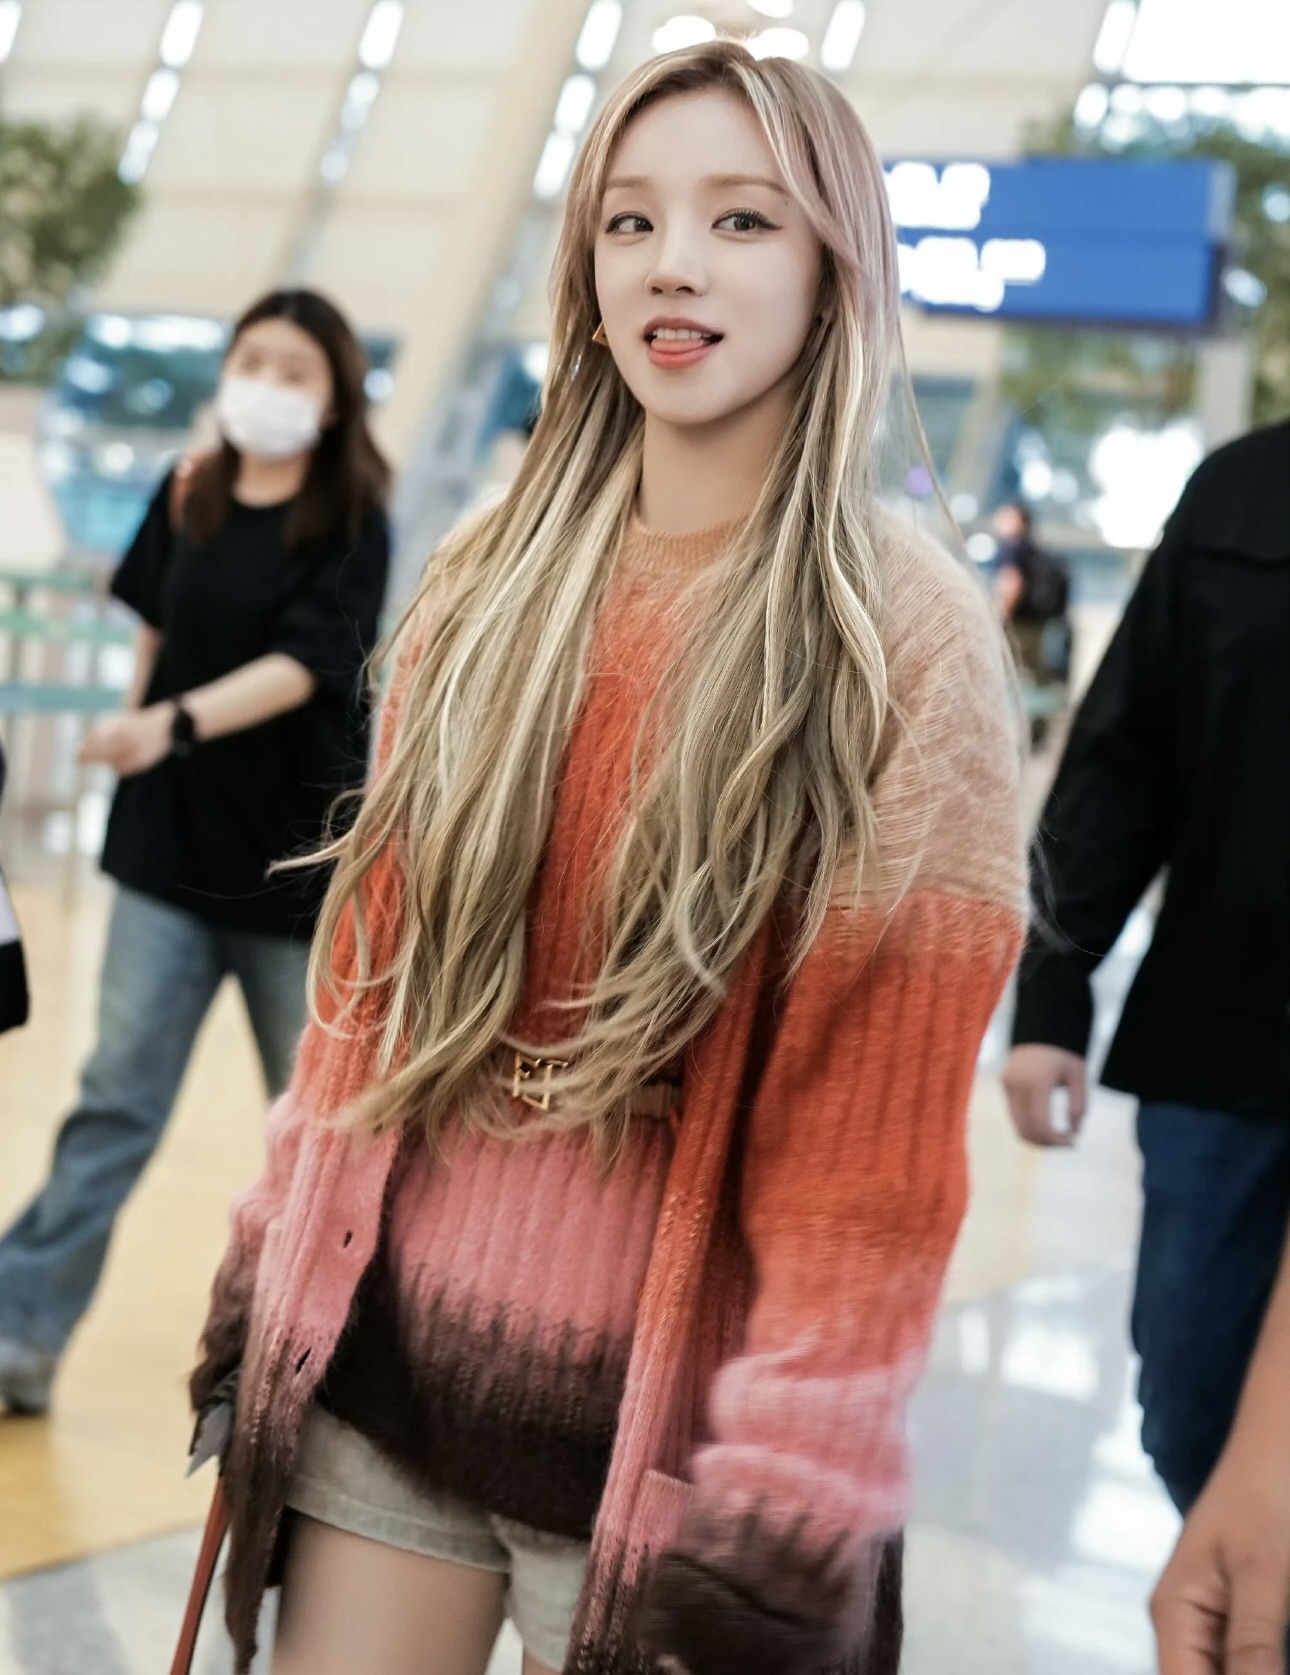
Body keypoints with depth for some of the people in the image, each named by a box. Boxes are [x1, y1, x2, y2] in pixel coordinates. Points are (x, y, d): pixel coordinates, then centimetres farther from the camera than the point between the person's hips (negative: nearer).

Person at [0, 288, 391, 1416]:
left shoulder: (350, 528, -9)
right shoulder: (185, 502, 3)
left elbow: (300, 666, -22)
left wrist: (176, 724, -35)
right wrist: (137, 740, 13)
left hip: (297, 860, -3)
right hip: (171, 850, 3)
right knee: (118, 1093, -1)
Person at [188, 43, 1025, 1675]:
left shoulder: (911, 643, -10)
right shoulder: (485, 584, 4)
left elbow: (877, 1124, -13)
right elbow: (369, 964, 9)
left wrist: (784, 1496, -14)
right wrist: (277, 1258, 9)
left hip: (656, 1414, -4)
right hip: (378, 1358, 4)